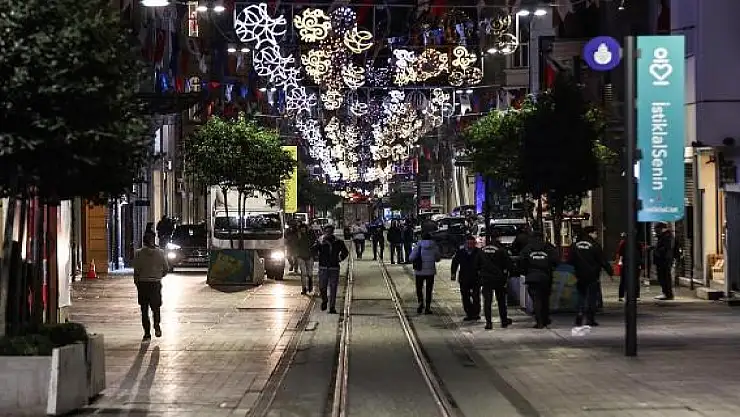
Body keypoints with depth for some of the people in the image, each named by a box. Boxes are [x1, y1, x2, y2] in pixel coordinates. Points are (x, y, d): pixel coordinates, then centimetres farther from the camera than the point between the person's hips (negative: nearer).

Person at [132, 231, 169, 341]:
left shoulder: (138, 253, -7)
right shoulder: (160, 253, -3)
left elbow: (136, 270, -7)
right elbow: (166, 269, 3)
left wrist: (136, 282, 7)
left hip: (143, 283, -1)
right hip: (156, 283, 1)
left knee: (144, 309, 8)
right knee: (156, 307, 14)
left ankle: (147, 333, 5)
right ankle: (157, 326, -10)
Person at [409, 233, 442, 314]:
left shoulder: (418, 246, -6)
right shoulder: (434, 247, -1)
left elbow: (411, 258, -9)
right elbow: (438, 258, 9)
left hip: (419, 271, -1)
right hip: (430, 271, 1)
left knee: (419, 288, 15)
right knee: (429, 289, 9)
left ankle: (420, 302, -7)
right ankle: (427, 307, 6)